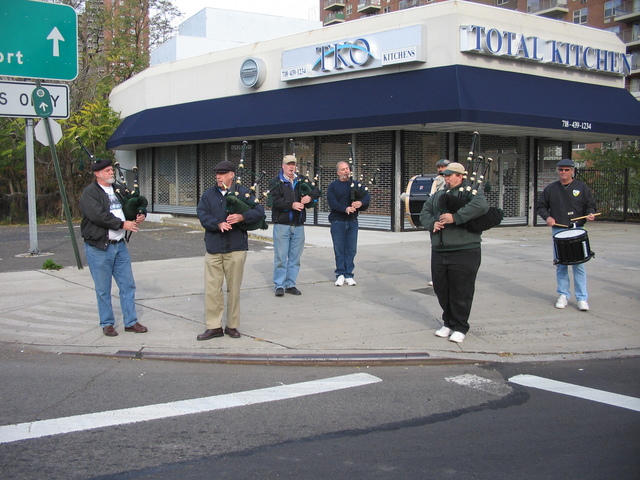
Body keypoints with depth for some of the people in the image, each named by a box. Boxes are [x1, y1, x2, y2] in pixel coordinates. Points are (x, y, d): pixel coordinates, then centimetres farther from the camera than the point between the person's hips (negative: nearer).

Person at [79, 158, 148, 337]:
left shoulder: (118, 190, 14)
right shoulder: (89, 193, -10)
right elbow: (99, 215, -22)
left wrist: (139, 216, -3)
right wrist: (123, 224, -18)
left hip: (120, 245, 7)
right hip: (99, 247, -7)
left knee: (128, 285, 9)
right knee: (103, 289, 4)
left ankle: (131, 322, 18)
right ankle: (107, 324, 17)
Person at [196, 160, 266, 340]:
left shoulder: (243, 193, 4)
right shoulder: (208, 194, 10)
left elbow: (259, 211, -5)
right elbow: (202, 215, -3)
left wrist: (242, 217, -22)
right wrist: (218, 224, -20)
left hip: (236, 248, -2)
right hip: (213, 249, 2)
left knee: (234, 289, 6)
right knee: (212, 289, 0)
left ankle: (232, 325, 18)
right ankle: (213, 326, 9)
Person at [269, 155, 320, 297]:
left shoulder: (303, 180, 12)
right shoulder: (276, 182, 0)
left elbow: (316, 191, 9)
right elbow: (275, 200, -13)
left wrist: (310, 197, -12)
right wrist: (292, 205, -21)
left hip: (298, 225, 4)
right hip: (282, 225, -4)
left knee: (295, 257, 8)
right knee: (280, 257, -1)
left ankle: (290, 284, 17)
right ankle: (279, 285, 7)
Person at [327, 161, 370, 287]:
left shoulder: (356, 184, 12)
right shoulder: (333, 186, 2)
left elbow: (367, 196, 2)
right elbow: (332, 202, -11)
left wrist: (361, 202, -20)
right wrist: (345, 209, -26)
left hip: (352, 221, 3)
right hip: (337, 221, -3)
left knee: (351, 250, 4)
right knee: (339, 249, 1)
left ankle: (349, 275, 10)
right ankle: (340, 274, 9)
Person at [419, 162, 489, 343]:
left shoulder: (471, 192, -2)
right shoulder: (437, 195, 20)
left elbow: (481, 206, -22)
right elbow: (425, 212, 15)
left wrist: (455, 217, -24)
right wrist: (432, 223, -7)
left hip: (464, 252, -6)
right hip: (439, 252, 7)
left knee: (461, 292, -1)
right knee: (441, 289, 11)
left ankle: (460, 328, 12)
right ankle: (448, 323, 28)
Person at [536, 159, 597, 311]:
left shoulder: (582, 188, 6)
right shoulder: (550, 189, 9)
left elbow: (590, 205, 10)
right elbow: (541, 207, 14)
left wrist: (590, 214, -12)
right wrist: (547, 217, -5)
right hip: (558, 230, 2)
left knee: (579, 264, -5)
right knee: (560, 265, 5)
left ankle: (582, 298, 1)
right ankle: (563, 296, 15)